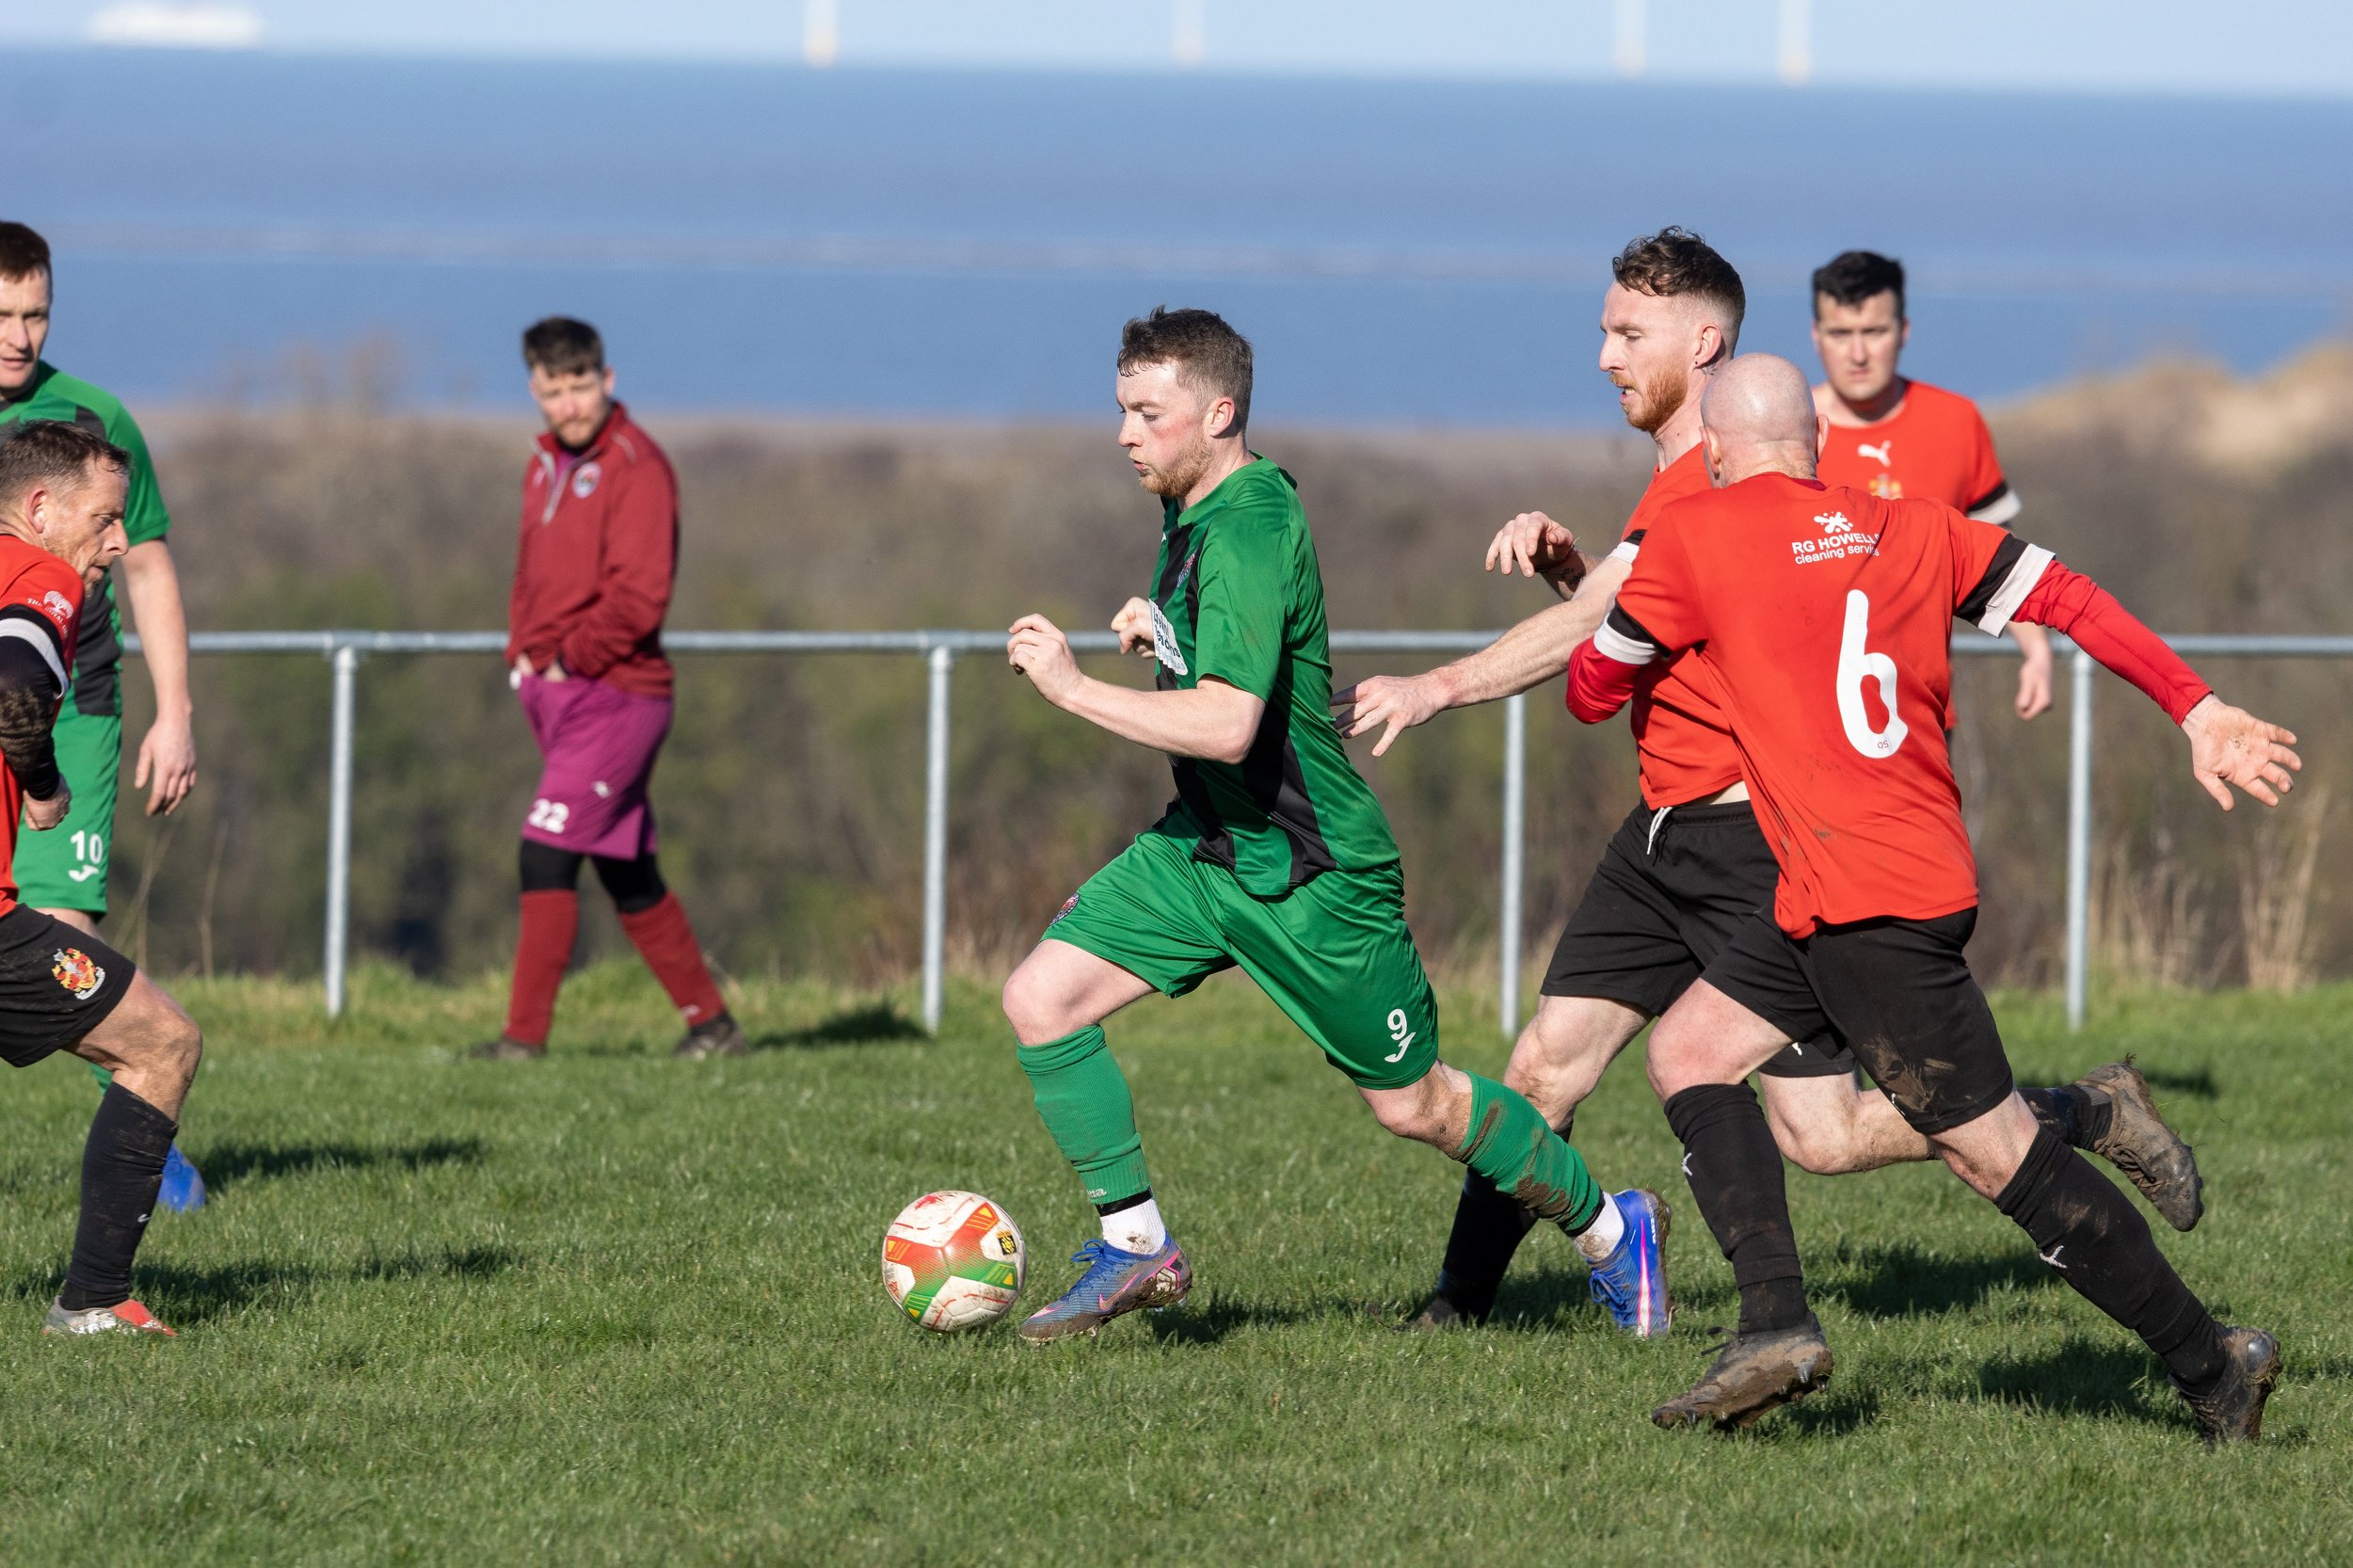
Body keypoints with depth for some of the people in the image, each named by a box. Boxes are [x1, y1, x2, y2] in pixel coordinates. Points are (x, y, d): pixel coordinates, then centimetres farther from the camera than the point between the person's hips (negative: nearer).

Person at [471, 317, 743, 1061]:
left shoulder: (636, 466, -11)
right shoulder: (546, 465, 15)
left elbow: (639, 596, -19)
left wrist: (568, 660, -15)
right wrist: (524, 655, 7)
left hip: (612, 696, -9)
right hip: (560, 694, 9)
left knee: (547, 852, -15)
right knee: (629, 875, 13)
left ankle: (526, 1035, -15)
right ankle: (711, 1022, 21)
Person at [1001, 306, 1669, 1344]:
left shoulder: (1246, 533, -26)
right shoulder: (1196, 502, 4)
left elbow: (1226, 727, -35)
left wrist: (1071, 687, -31)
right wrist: (1160, 626, 9)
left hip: (1314, 875, -9)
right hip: (1204, 845, 9)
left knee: (1414, 1106, 4)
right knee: (1040, 1000, -6)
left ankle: (1608, 1227, 27)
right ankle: (1137, 1248, 4)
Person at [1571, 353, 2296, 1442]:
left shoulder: (1692, 538, -3)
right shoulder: (1911, 529, 13)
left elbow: (1591, 693, 6)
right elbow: (2061, 597, 5)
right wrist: (2196, 710, 6)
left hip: (1869, 903, -8)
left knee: (1997, 1152, -5)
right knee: (1686, 1051, 12)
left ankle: (2209, 1368, -5)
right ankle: (1776, 1325, 0)